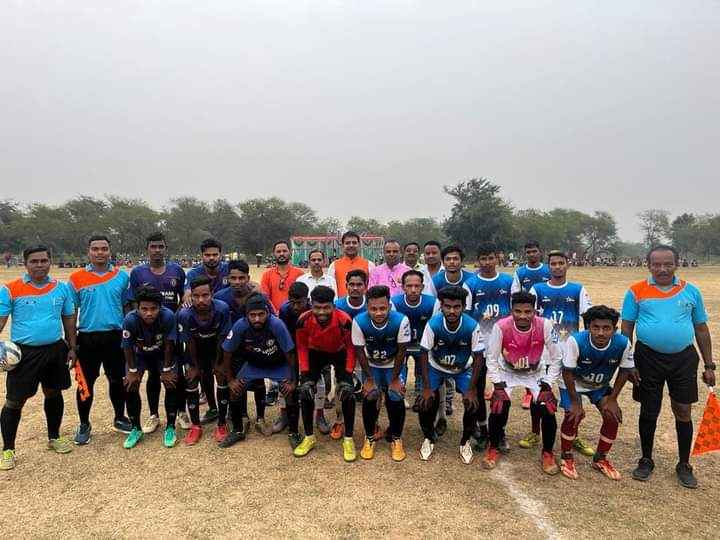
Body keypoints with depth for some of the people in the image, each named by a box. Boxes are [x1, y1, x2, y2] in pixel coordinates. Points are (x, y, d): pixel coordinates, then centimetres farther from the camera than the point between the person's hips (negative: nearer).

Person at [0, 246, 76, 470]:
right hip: (24, 352, -3)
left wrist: (72, 347, 10)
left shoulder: (61, 288, 3)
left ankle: (54, 438, 33)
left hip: (55, 350, 3)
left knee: (54, 394, 15)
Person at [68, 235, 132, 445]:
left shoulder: (122, 276, 1)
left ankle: (120, 419, 30)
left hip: (115, 336, 1)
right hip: (87, 338, -1)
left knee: (117, 380, 12)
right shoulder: (76, 278, -3)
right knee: (86, 382, 9)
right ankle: (84, 424, 26)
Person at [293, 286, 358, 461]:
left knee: (347, 391, -16)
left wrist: (347, 375, -21)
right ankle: (309, 437, 8)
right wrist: (305, 374, -16)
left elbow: (350, 347, -18)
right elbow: (302, 347, -12)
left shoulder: (344, 320, -35)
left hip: (339, 353, -2)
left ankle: (348, 439, 1)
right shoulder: (304, 320, -30)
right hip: (316, 352, 2)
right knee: (305, 390, -11)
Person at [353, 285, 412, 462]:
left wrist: (395, 379, -13)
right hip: (371, 365, 1)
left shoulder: (401, 321, -31)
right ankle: (370, 438, 10)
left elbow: (401, 352, -19)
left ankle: (396, 439, 10)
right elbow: (360, 351, -15)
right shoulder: (359, 322, -29)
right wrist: (369, 379, -12)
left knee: (396, 398, -14)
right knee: (369, 397, -14)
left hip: (394, 365, -1)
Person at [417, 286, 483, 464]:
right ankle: (429, 438, 15)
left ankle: (465, 441, 13)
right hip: (436, 367, 0)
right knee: (426, 402, -15)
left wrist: (472, 389, -19)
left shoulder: (472, 326, -29)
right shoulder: (433, 324, -30)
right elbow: (424, 354, -19)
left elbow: (478, 358, -18)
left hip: (463, 369, 0)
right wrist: (427, 387, -19)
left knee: (472, 403, -15)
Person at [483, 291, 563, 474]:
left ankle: (547, 453, 10)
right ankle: (493, 448, 8)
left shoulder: (545, 326, -28)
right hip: (507, 372, -1)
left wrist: (547, 386, -15)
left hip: (536, 373, 1)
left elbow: (556, 359, -14)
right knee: (498, 407, -19)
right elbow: (491, 358, -16)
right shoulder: (501, 327, -30)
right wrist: (498, 385, -18)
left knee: (548, 409, -16)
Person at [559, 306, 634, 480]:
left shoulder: (623, 343, -28)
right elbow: (567, 372, -24)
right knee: (574, 415, -19)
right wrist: (575, 402, -20)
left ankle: (600, 459, 17)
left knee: (613, 416, -8)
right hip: (573, 383, -3)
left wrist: (612, 399, -9)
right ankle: (566, 458, 6)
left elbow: (625, 371, -10)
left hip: (601, 386, 3)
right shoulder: (576, 341, -37)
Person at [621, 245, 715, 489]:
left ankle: (684, 465, 28)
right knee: (649, 412, 9)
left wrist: (709, 365, 9)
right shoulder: (636, 291, -2)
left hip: (683, 359, 1)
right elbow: (626, 328, 1)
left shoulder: (691, 291, 3)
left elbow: (701, 329, 9)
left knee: (683, 412, 9)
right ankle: (646, 460, 27)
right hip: (648, 358, -1)